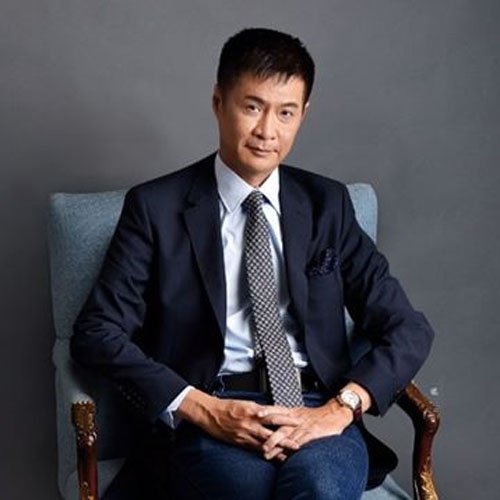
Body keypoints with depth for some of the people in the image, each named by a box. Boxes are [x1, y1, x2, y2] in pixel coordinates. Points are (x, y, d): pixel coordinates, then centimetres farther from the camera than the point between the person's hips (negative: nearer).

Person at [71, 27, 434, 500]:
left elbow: (407, 328, 9)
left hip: (316, 408, 2)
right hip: (209, 418, -1)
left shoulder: (327, 203, 14)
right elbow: (96, 331, 1)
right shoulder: (157, 207, 7)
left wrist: (341, 407, -9)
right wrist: (200, 407, -12)